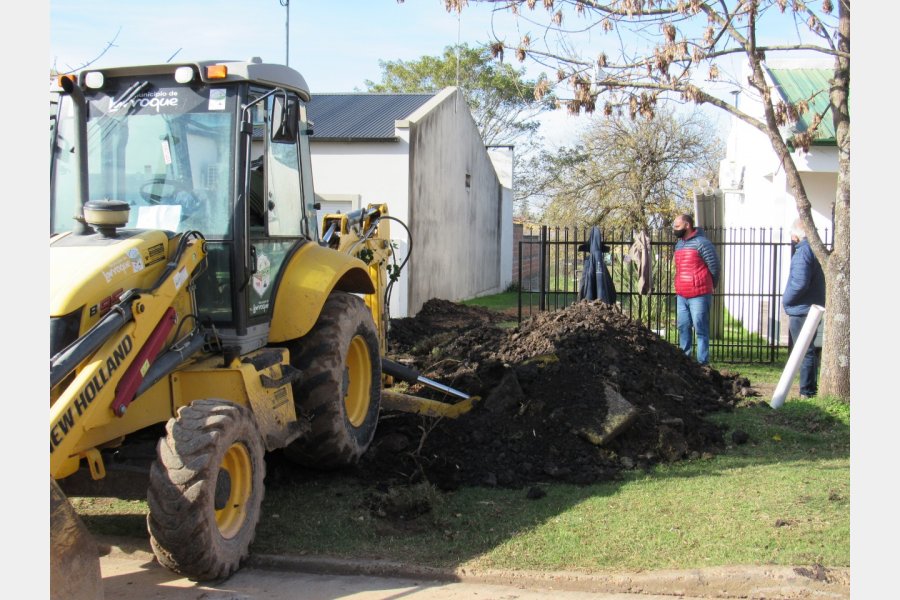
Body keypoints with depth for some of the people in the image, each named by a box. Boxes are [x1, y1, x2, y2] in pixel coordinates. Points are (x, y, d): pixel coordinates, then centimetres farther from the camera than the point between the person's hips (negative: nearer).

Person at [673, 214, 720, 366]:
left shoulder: (701, 243, -11)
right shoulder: (679, 244, 14)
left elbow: (714, 266, -7)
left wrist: (709, 286, 4)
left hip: (699, 296, -8)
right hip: (681, 296, 8)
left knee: (701, 330, -4)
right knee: (683, 328, 12)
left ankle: (703, 362, -1)